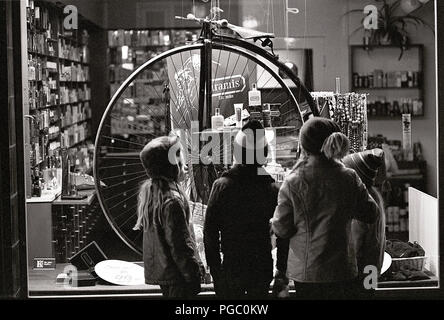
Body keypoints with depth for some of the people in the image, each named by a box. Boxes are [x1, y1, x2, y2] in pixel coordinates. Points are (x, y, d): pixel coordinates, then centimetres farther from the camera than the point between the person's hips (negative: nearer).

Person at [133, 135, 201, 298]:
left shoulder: (148, 190, 4)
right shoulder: (172, 201, -23)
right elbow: (180, 246, -21)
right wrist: (194, 277, -13)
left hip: (158, 271, 9)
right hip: (175, 275, -9)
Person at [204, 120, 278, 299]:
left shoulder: (222, 186, -10)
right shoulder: (272, 189, -8)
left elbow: (210, 231, -7)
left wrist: (214, 268, 1)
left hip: (231, 266, -1)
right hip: (263, 267, 1)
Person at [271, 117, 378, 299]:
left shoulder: (293, 183, -13)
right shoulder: (349, 179, -7)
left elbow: (281, 230, -7)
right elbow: (370, 214, 5)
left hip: (304, 272, -1)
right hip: (342, 272, 1)